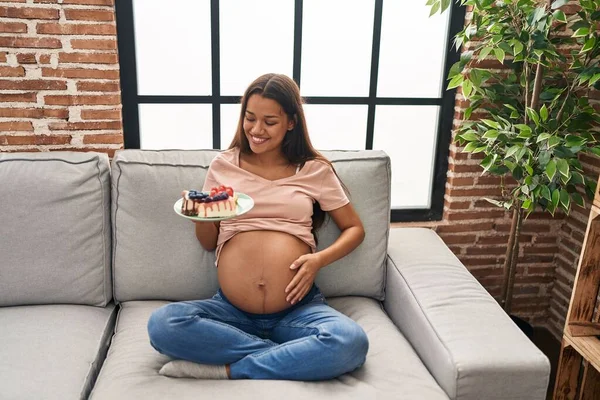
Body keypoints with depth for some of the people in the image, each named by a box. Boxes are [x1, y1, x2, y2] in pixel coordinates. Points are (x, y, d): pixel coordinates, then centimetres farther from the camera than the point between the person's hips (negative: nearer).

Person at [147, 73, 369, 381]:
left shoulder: (314, 170, 5)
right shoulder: (223, 165, 8)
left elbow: (354, 228, 12)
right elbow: (208, 243, 15)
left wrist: (319, 259, -8)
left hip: (297, 310, -1)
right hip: (230, 311, 2)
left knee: (351, 342, -31)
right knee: (162, 324, -26)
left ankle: (225, 370, -15)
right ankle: (292, 358, -15)